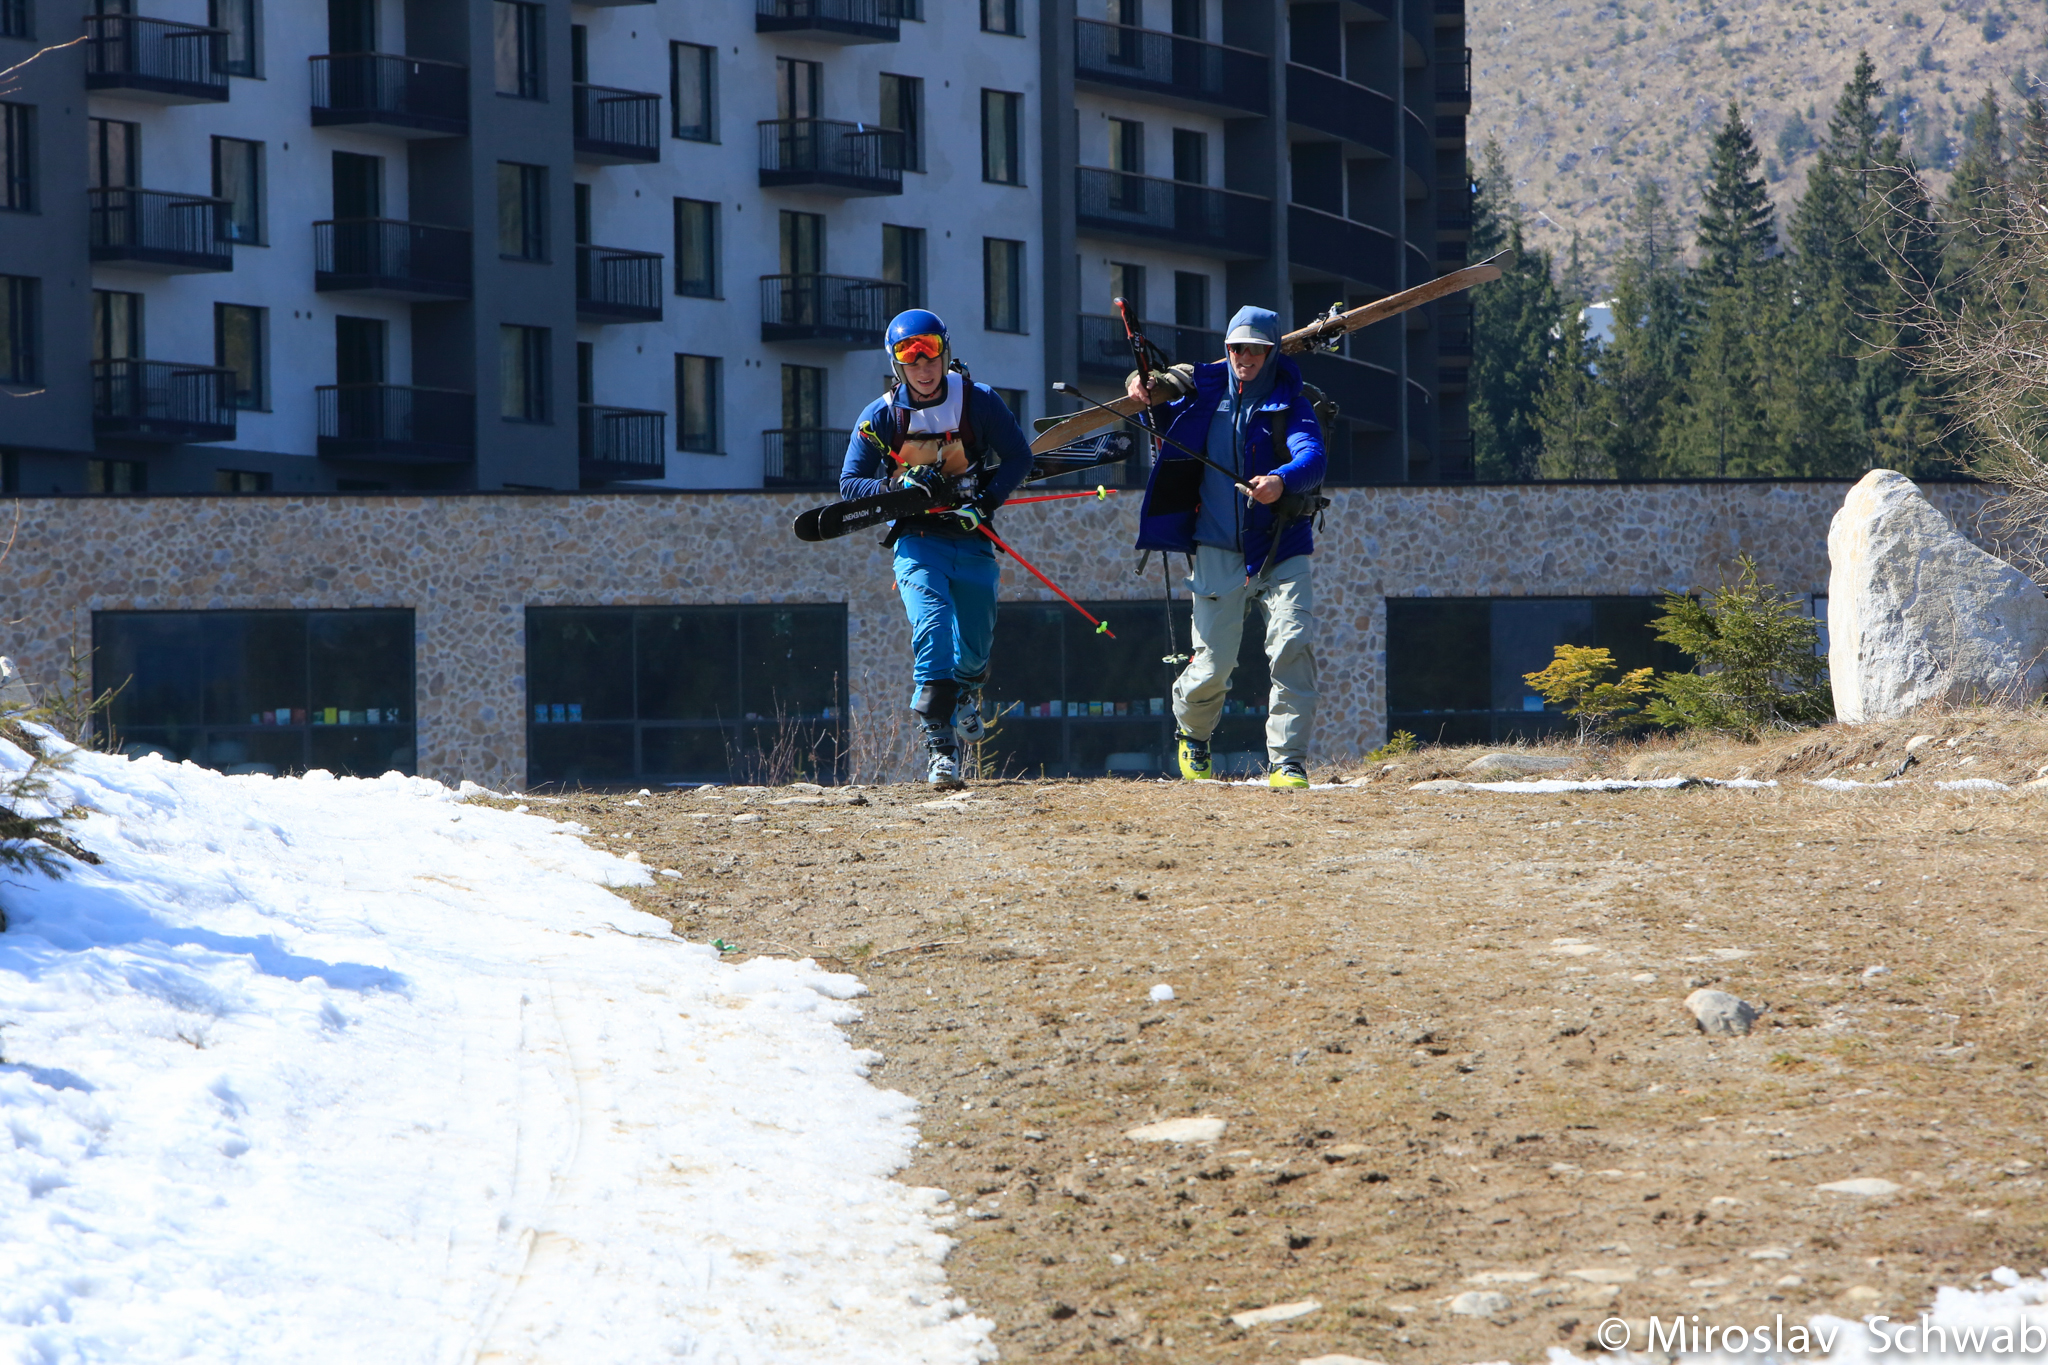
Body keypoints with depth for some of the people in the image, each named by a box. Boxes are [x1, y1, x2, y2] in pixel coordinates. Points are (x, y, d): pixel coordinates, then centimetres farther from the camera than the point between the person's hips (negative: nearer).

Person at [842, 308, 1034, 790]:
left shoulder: (978, 401, -4)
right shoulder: (880, 416, -3)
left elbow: (1018, 457, 1)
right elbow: (850, 483, 0)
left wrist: (985, 502, -14)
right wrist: (897, 487, -20)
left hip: (971, 539, 1)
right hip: (916, 541, -1)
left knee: (975, 648, 8)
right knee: (933, 628, -23)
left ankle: (965, 694, 46)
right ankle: (938, 743, -25)